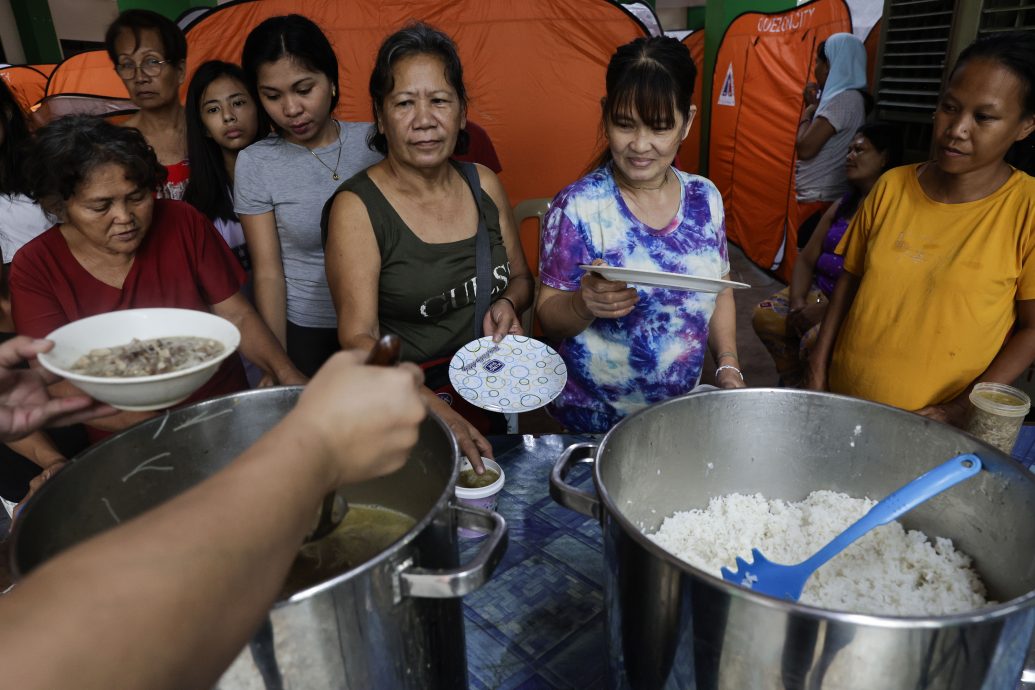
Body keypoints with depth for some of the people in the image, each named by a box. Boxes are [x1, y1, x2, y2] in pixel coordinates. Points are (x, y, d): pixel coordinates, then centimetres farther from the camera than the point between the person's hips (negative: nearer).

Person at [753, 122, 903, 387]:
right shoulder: (842, 205, 14)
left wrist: (826, 310, -22)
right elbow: (806, 259, 9)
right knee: (765, 316, -14)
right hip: (820, 292, 7)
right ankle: (793, 385, 5)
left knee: (815, 339, -32)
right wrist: (797, 305, -9)